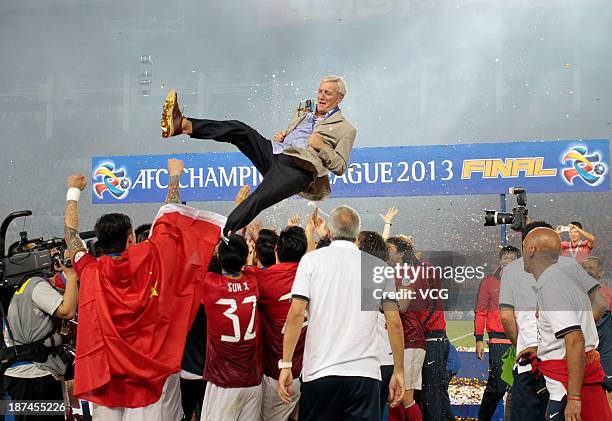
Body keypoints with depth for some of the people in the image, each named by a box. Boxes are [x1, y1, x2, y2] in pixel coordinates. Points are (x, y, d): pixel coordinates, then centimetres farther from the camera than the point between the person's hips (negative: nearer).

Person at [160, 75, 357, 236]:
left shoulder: (346, 129, 14)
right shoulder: (303, 115, 32)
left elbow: (340, 167, 7)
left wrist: (322, 147, -7)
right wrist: (279, 136, 13)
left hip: (298, 167, -6)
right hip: (273, 152, 6)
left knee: (256, 201, -31)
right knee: (238, 129, -19)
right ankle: (184, 125, -33)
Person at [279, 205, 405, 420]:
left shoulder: (311, 260, 3)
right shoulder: (379, 266, 8)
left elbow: (296, 313, -6)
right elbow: (394, 322, 3)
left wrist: (286, 364, -4)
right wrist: (398, 371, 9)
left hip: (319, 371, -1)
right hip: (365, 374, 1)